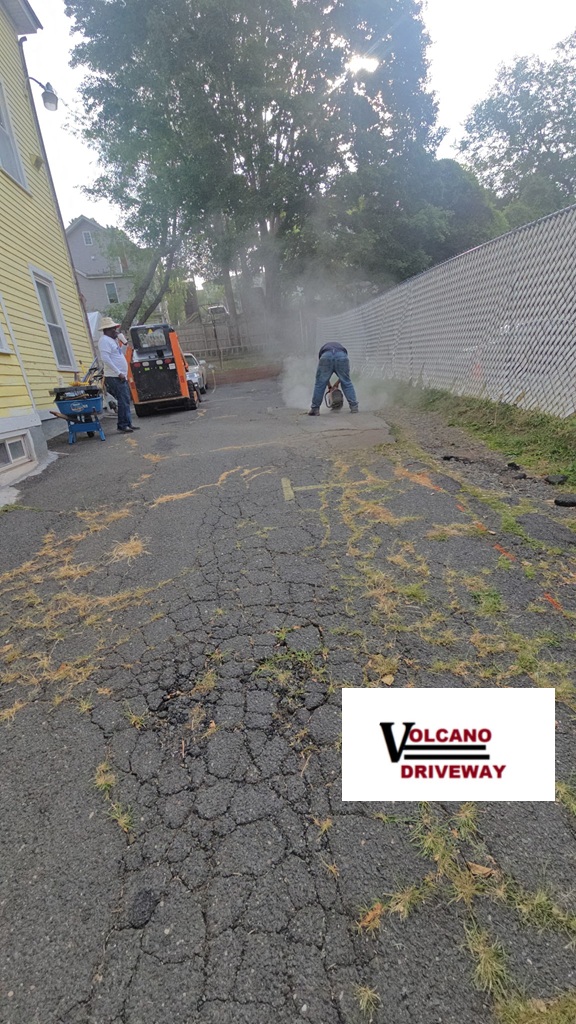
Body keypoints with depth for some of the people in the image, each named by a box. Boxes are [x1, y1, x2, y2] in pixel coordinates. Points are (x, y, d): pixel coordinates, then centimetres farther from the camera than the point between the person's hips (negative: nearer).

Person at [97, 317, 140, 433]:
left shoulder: (112, 340, 20)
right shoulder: (105, 340, -10)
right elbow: (105, 358, -19)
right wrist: (118, 373, -21)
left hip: (121, 377, 10)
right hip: (114, 377, -10)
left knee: (125, 401, 11)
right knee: (123, 401, -11)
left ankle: (128, 424, 15)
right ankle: (123, 425, -7)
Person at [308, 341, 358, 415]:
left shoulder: (323, 349, 40)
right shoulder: (341, 347, 42)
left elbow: (324, 373, 37)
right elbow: (344, 372, 36)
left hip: (326, 356, -1)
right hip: (341, 356, 1)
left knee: (320, 384, 13)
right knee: (347, 383, 18)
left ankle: (315, 409, 17)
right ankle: (354, 406, 20)